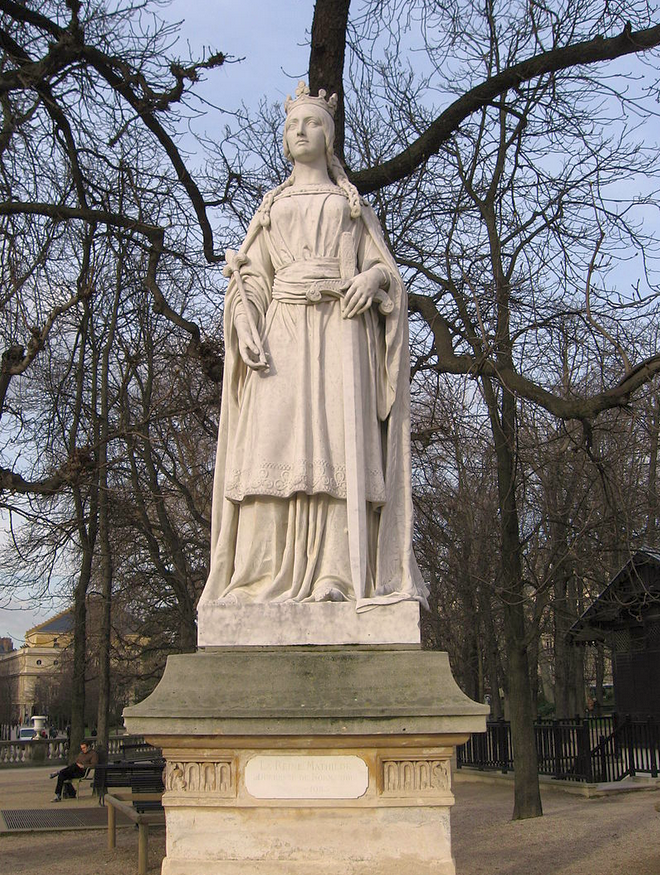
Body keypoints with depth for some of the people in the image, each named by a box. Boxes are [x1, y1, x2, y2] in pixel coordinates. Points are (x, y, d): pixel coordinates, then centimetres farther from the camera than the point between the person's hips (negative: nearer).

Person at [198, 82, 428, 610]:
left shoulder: (352, 204, 20)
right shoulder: (271, 208, 23)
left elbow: (385, 268, 13)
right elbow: (251, 279, 14)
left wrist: (371, 279, -12)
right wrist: (248, 330, -5)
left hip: (342, 330, -1)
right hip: (284, 332, 1)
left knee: (339, 440, -15)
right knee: (274, 442, -13)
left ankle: (337, 577, -21)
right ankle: (267, 578, -17)